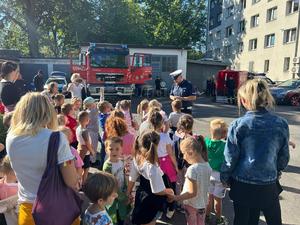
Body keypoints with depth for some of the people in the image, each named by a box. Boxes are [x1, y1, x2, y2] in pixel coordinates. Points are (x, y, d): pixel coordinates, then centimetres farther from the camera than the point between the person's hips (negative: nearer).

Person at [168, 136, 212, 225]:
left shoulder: (192, 169, -30)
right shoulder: (207, 166, -8)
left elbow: (192, 193, -27)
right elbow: (204, 186, 2)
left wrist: (175, 198, -23)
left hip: (191, 204, -6)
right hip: (203, 203, 6)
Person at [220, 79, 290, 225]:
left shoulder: (238, 125, -17)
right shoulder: (281, 124, -9)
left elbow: (230, 158, -10)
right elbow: (284, 156, 3)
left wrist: (224, 177, 7)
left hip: (242, 185, -2)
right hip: (269, 186, 2)